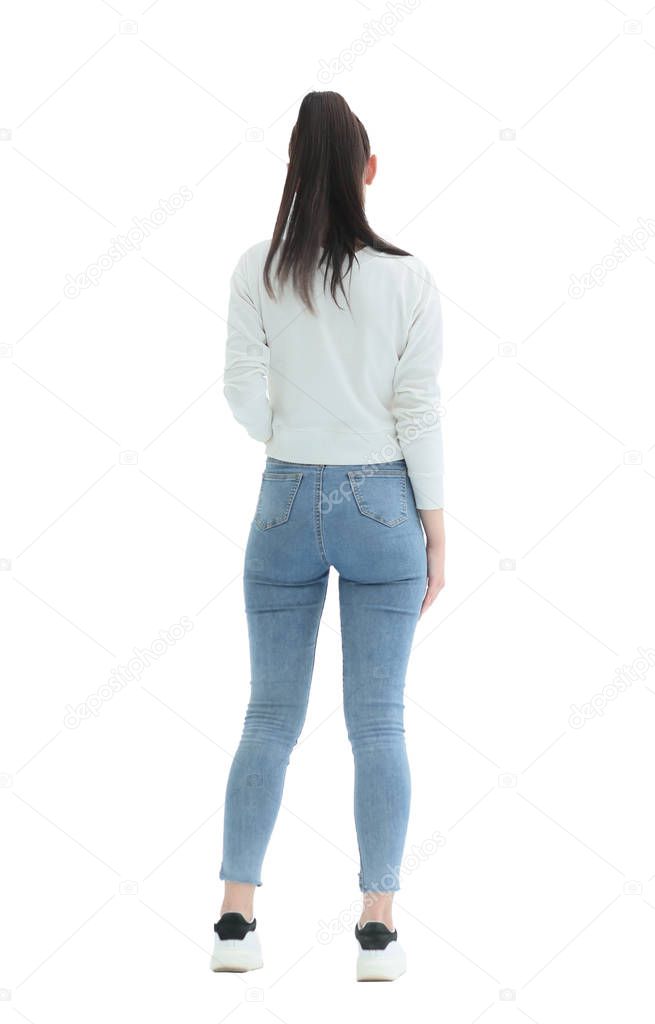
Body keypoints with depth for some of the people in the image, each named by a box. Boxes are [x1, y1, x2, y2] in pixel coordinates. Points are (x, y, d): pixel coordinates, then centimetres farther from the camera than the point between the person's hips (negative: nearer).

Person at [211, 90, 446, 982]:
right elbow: (419, 409, -6)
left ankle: (235, 920, 8)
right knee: (379, 724, 4)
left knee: (270, 717, 9)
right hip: (383, 503, -1)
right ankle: (379, 931, 6)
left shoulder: (258, 272, -4)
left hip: (288, 503, 1)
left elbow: (244, 393, -4)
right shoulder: (408, 279, -6)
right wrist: (435, 527, 1)